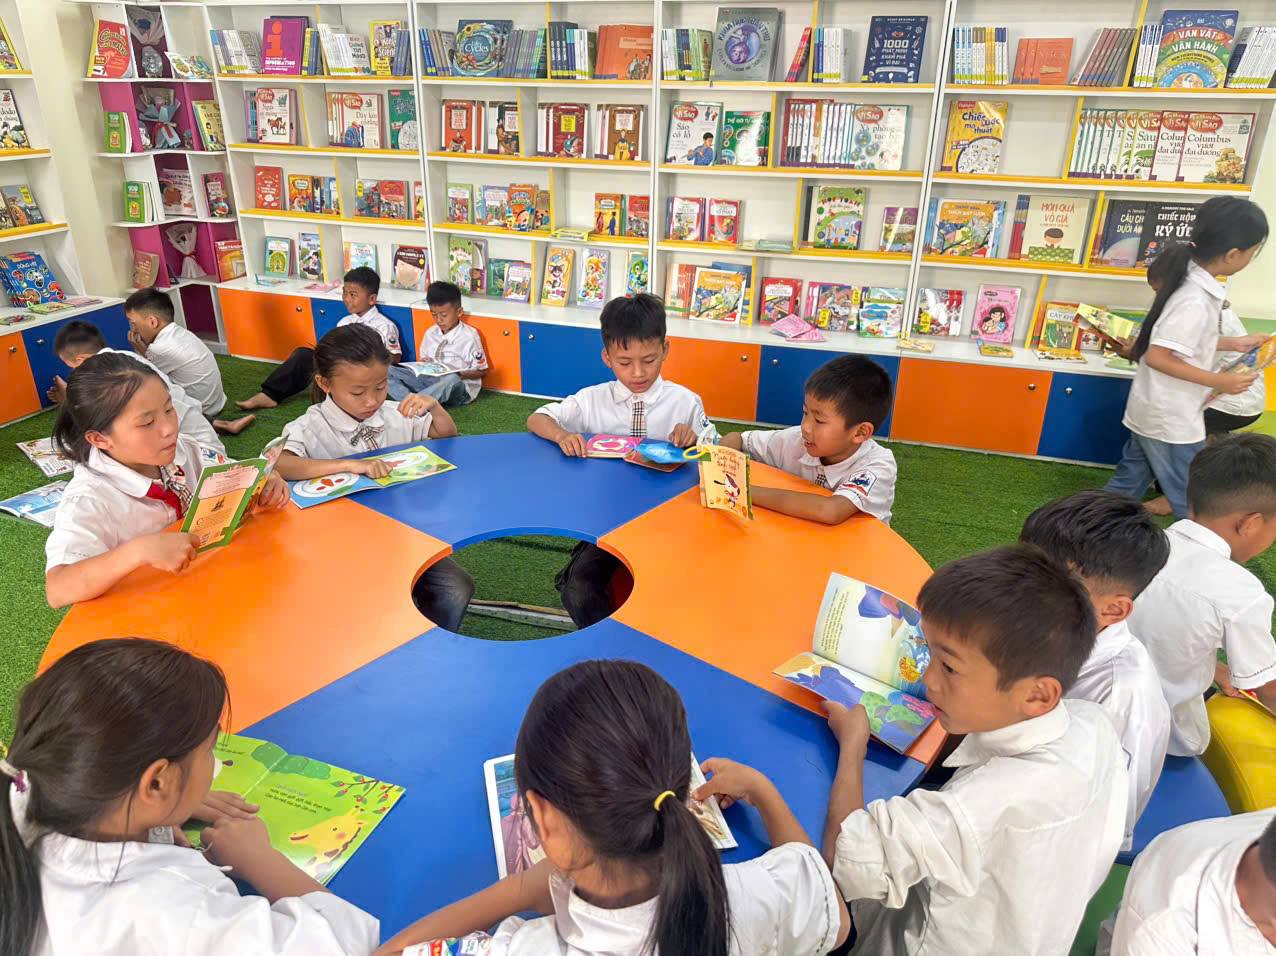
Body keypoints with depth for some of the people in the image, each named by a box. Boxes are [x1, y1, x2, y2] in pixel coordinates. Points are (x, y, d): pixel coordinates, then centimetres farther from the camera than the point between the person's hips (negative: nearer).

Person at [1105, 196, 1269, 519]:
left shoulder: (1193, 280, 3)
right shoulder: (1195, 300, -26)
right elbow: (1157, 356, -26)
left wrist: (1233, 343, 16)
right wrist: (1219, 381, -20)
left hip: (1155, 411, 9)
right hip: (1171, 420, -9)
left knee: (1128, 483, 20)